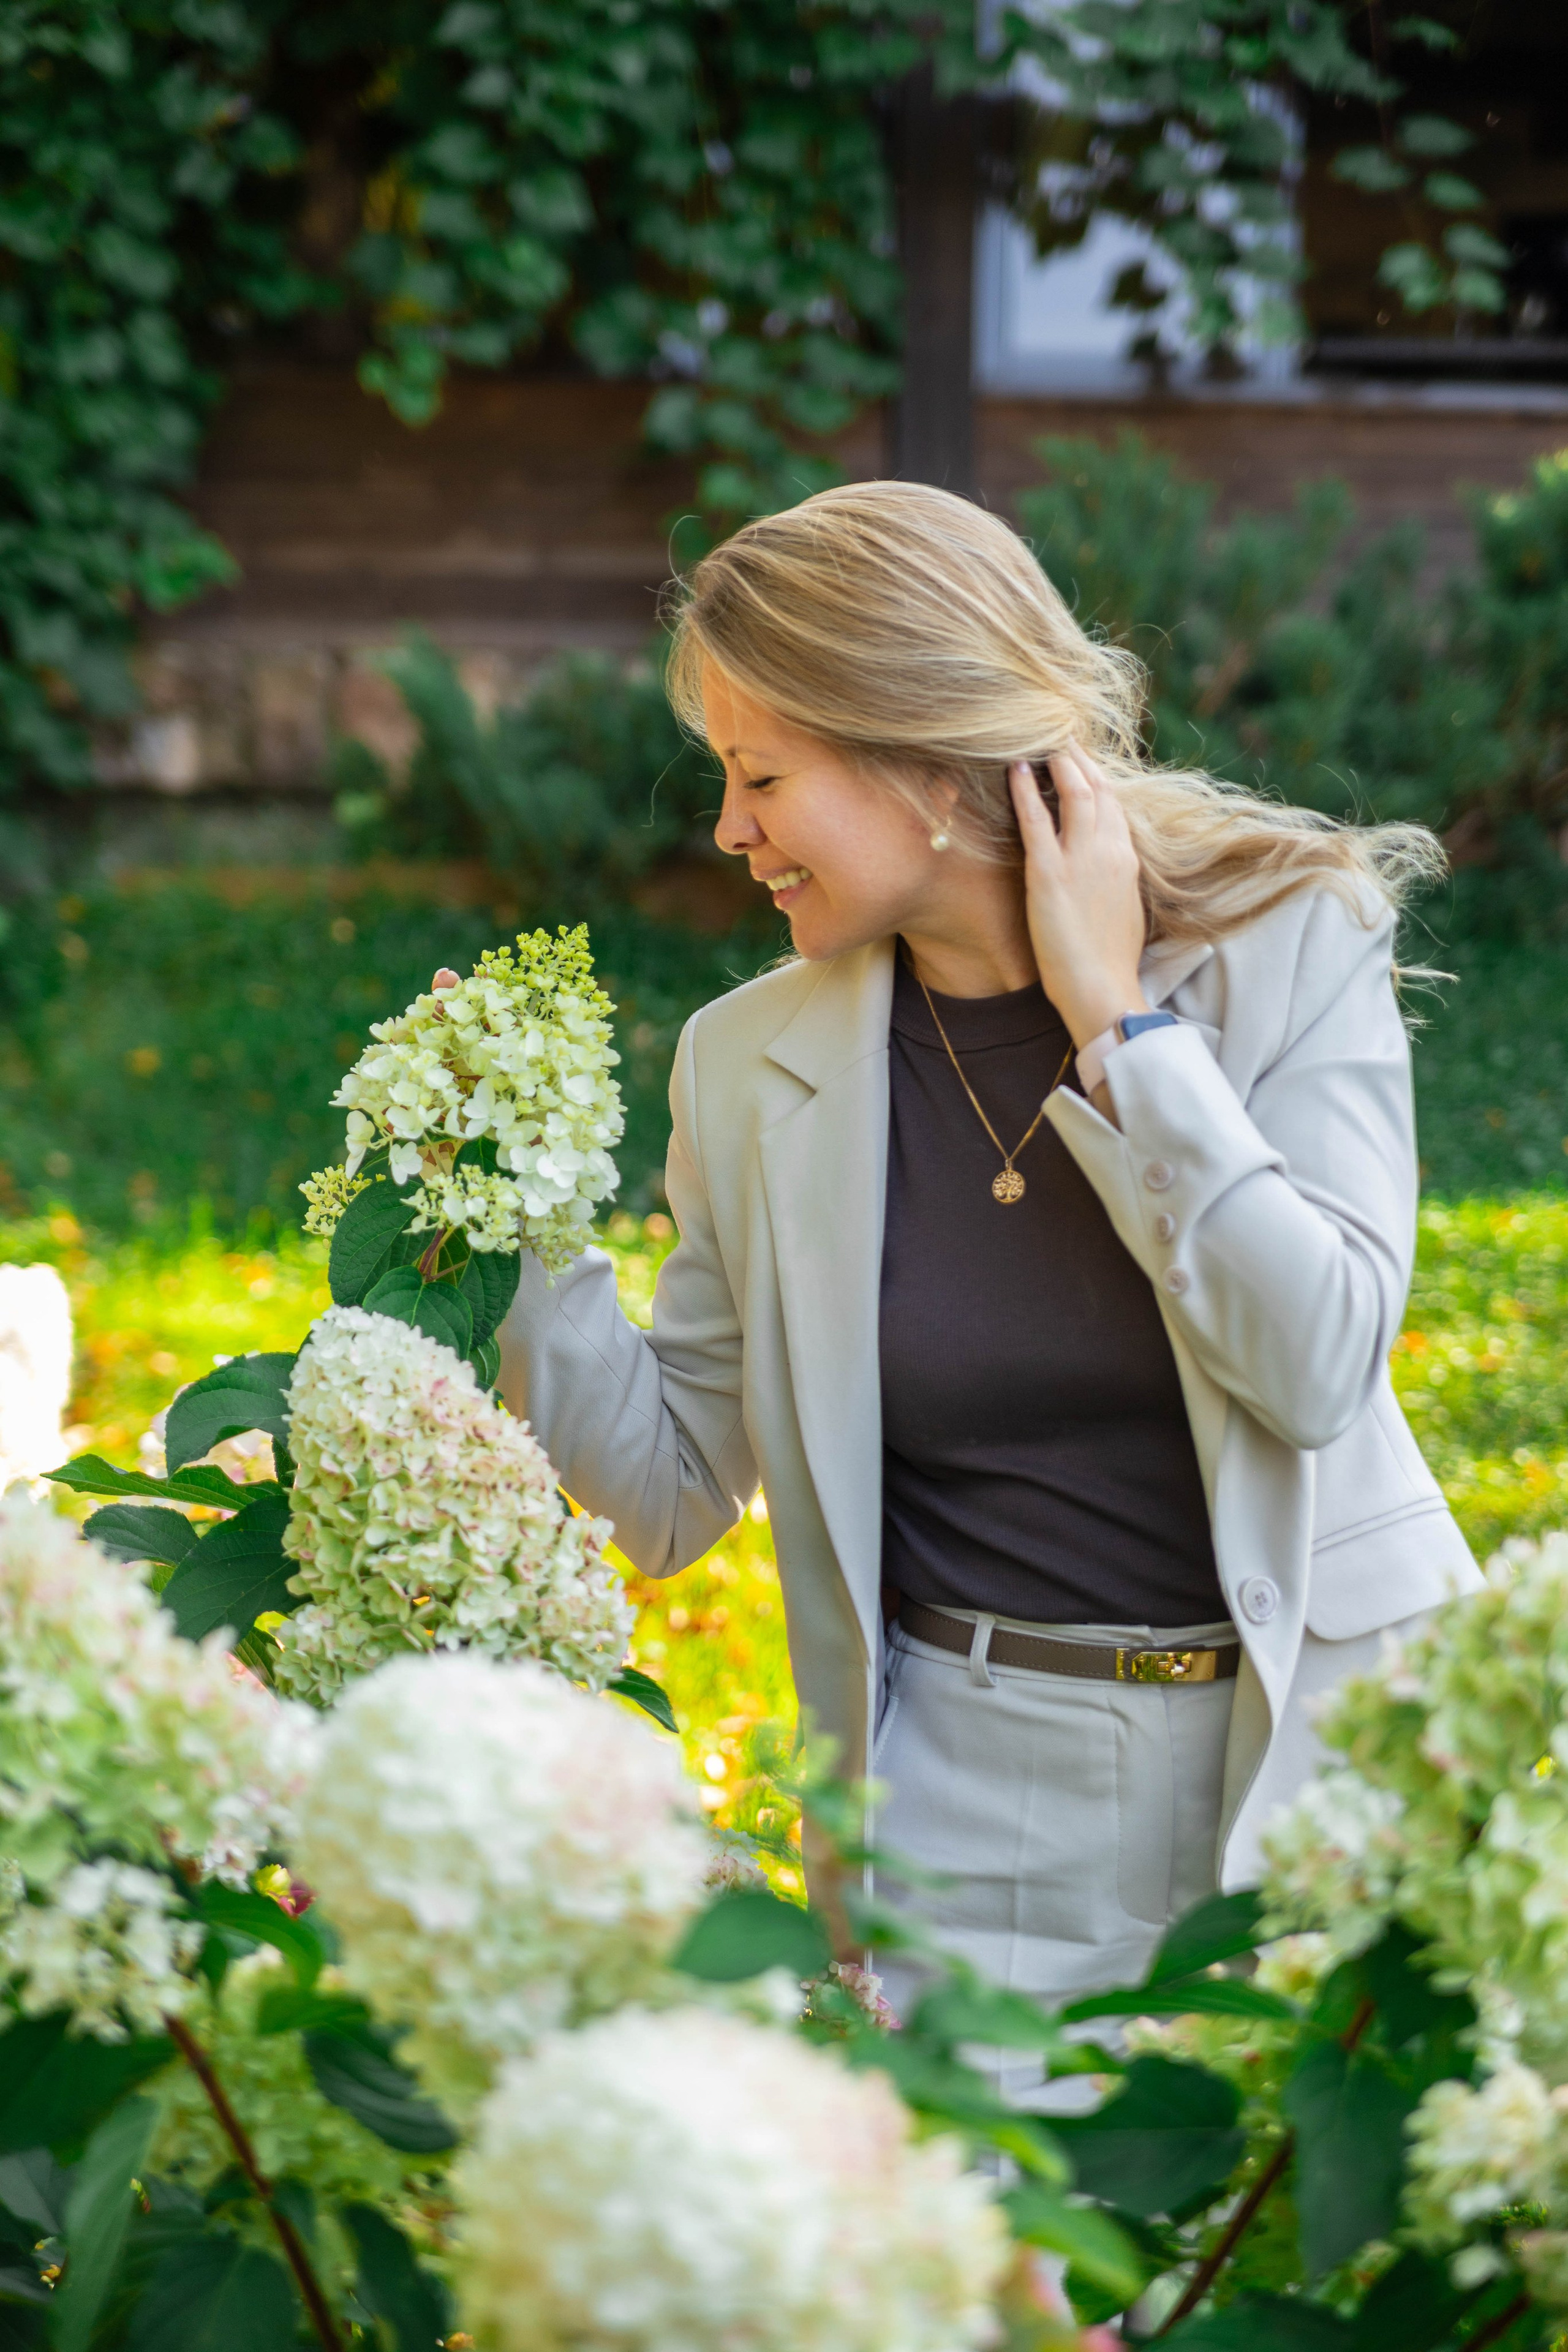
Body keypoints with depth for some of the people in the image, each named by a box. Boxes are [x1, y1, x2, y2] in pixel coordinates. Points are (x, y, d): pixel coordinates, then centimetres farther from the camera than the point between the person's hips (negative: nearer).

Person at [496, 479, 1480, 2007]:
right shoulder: (754, 1066, 0)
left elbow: (1321, 1364, -19)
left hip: (1324, 1742, -1)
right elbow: (676, 1493, 7)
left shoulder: (1289, 947, -7)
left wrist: (1115, 1023, -17)